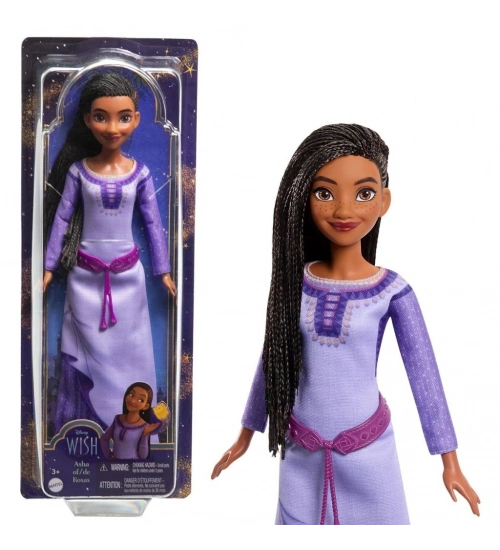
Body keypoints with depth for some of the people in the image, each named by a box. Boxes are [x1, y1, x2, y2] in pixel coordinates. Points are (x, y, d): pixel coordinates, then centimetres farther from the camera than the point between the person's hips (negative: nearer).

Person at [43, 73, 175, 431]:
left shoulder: (140, 172, -4)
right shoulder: (78, 170, -6)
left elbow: (153, 222, 2)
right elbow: (61, 219, 0)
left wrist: (164, 270, 4)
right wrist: (48, 267, 1)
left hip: (127, 273, 0)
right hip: (86, 273, 0)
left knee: (128, 350, 8)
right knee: (88, 349, 8)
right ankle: (85, 427, 23)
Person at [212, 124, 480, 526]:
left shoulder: (392, 291, -12)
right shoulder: (296, 281, -6)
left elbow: (423, 374, -5)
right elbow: (272, 360, 5)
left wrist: (449, 460, 0)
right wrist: (247, 433, 13)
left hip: (368, 449, -2)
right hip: (302, 448, 2)